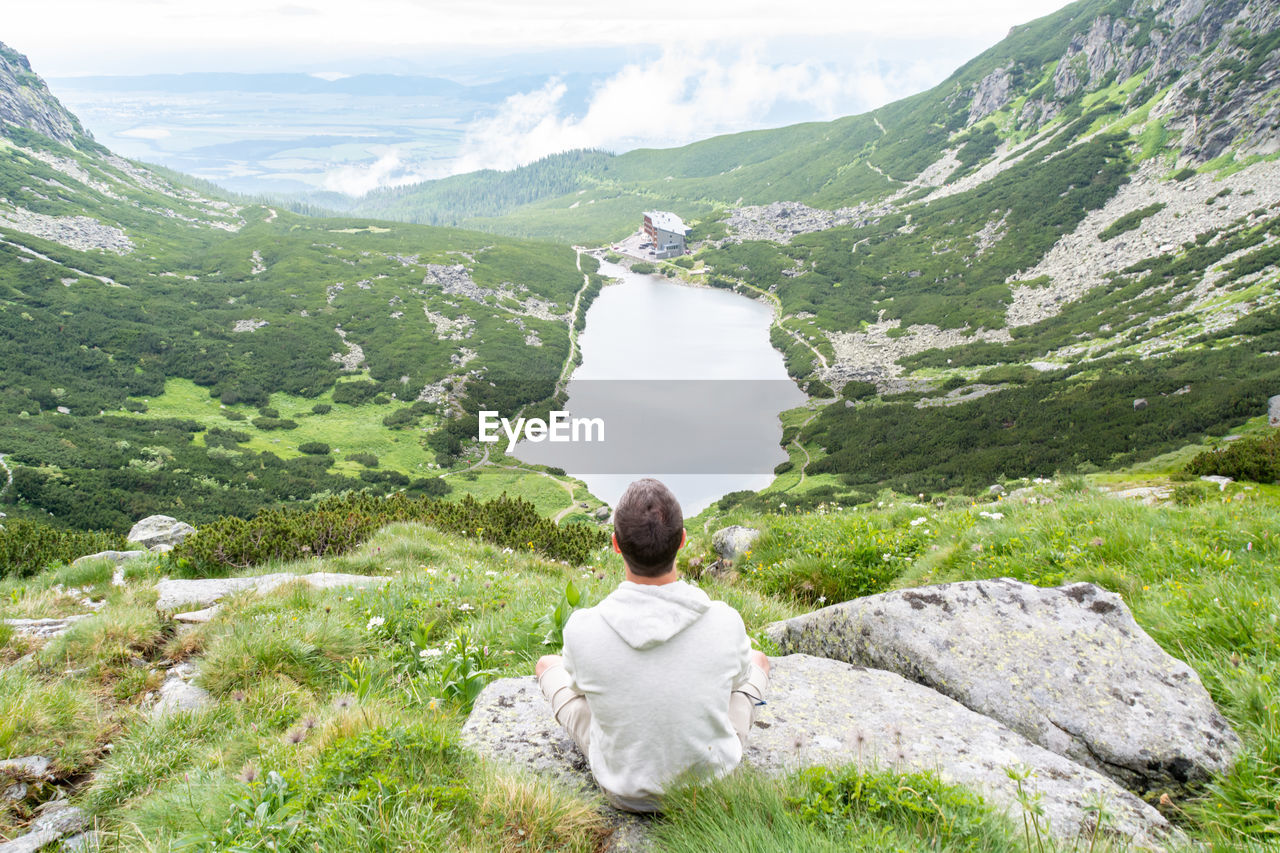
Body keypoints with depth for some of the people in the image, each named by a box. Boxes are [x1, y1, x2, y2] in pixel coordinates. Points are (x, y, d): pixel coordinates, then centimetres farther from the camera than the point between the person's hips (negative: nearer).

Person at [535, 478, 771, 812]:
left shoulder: (582, 631, -29)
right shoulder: (726, 623, -27)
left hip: (625, 792, 0)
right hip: (713, 784, 1)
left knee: (547, 664, 21)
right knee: (757, 659, 23)